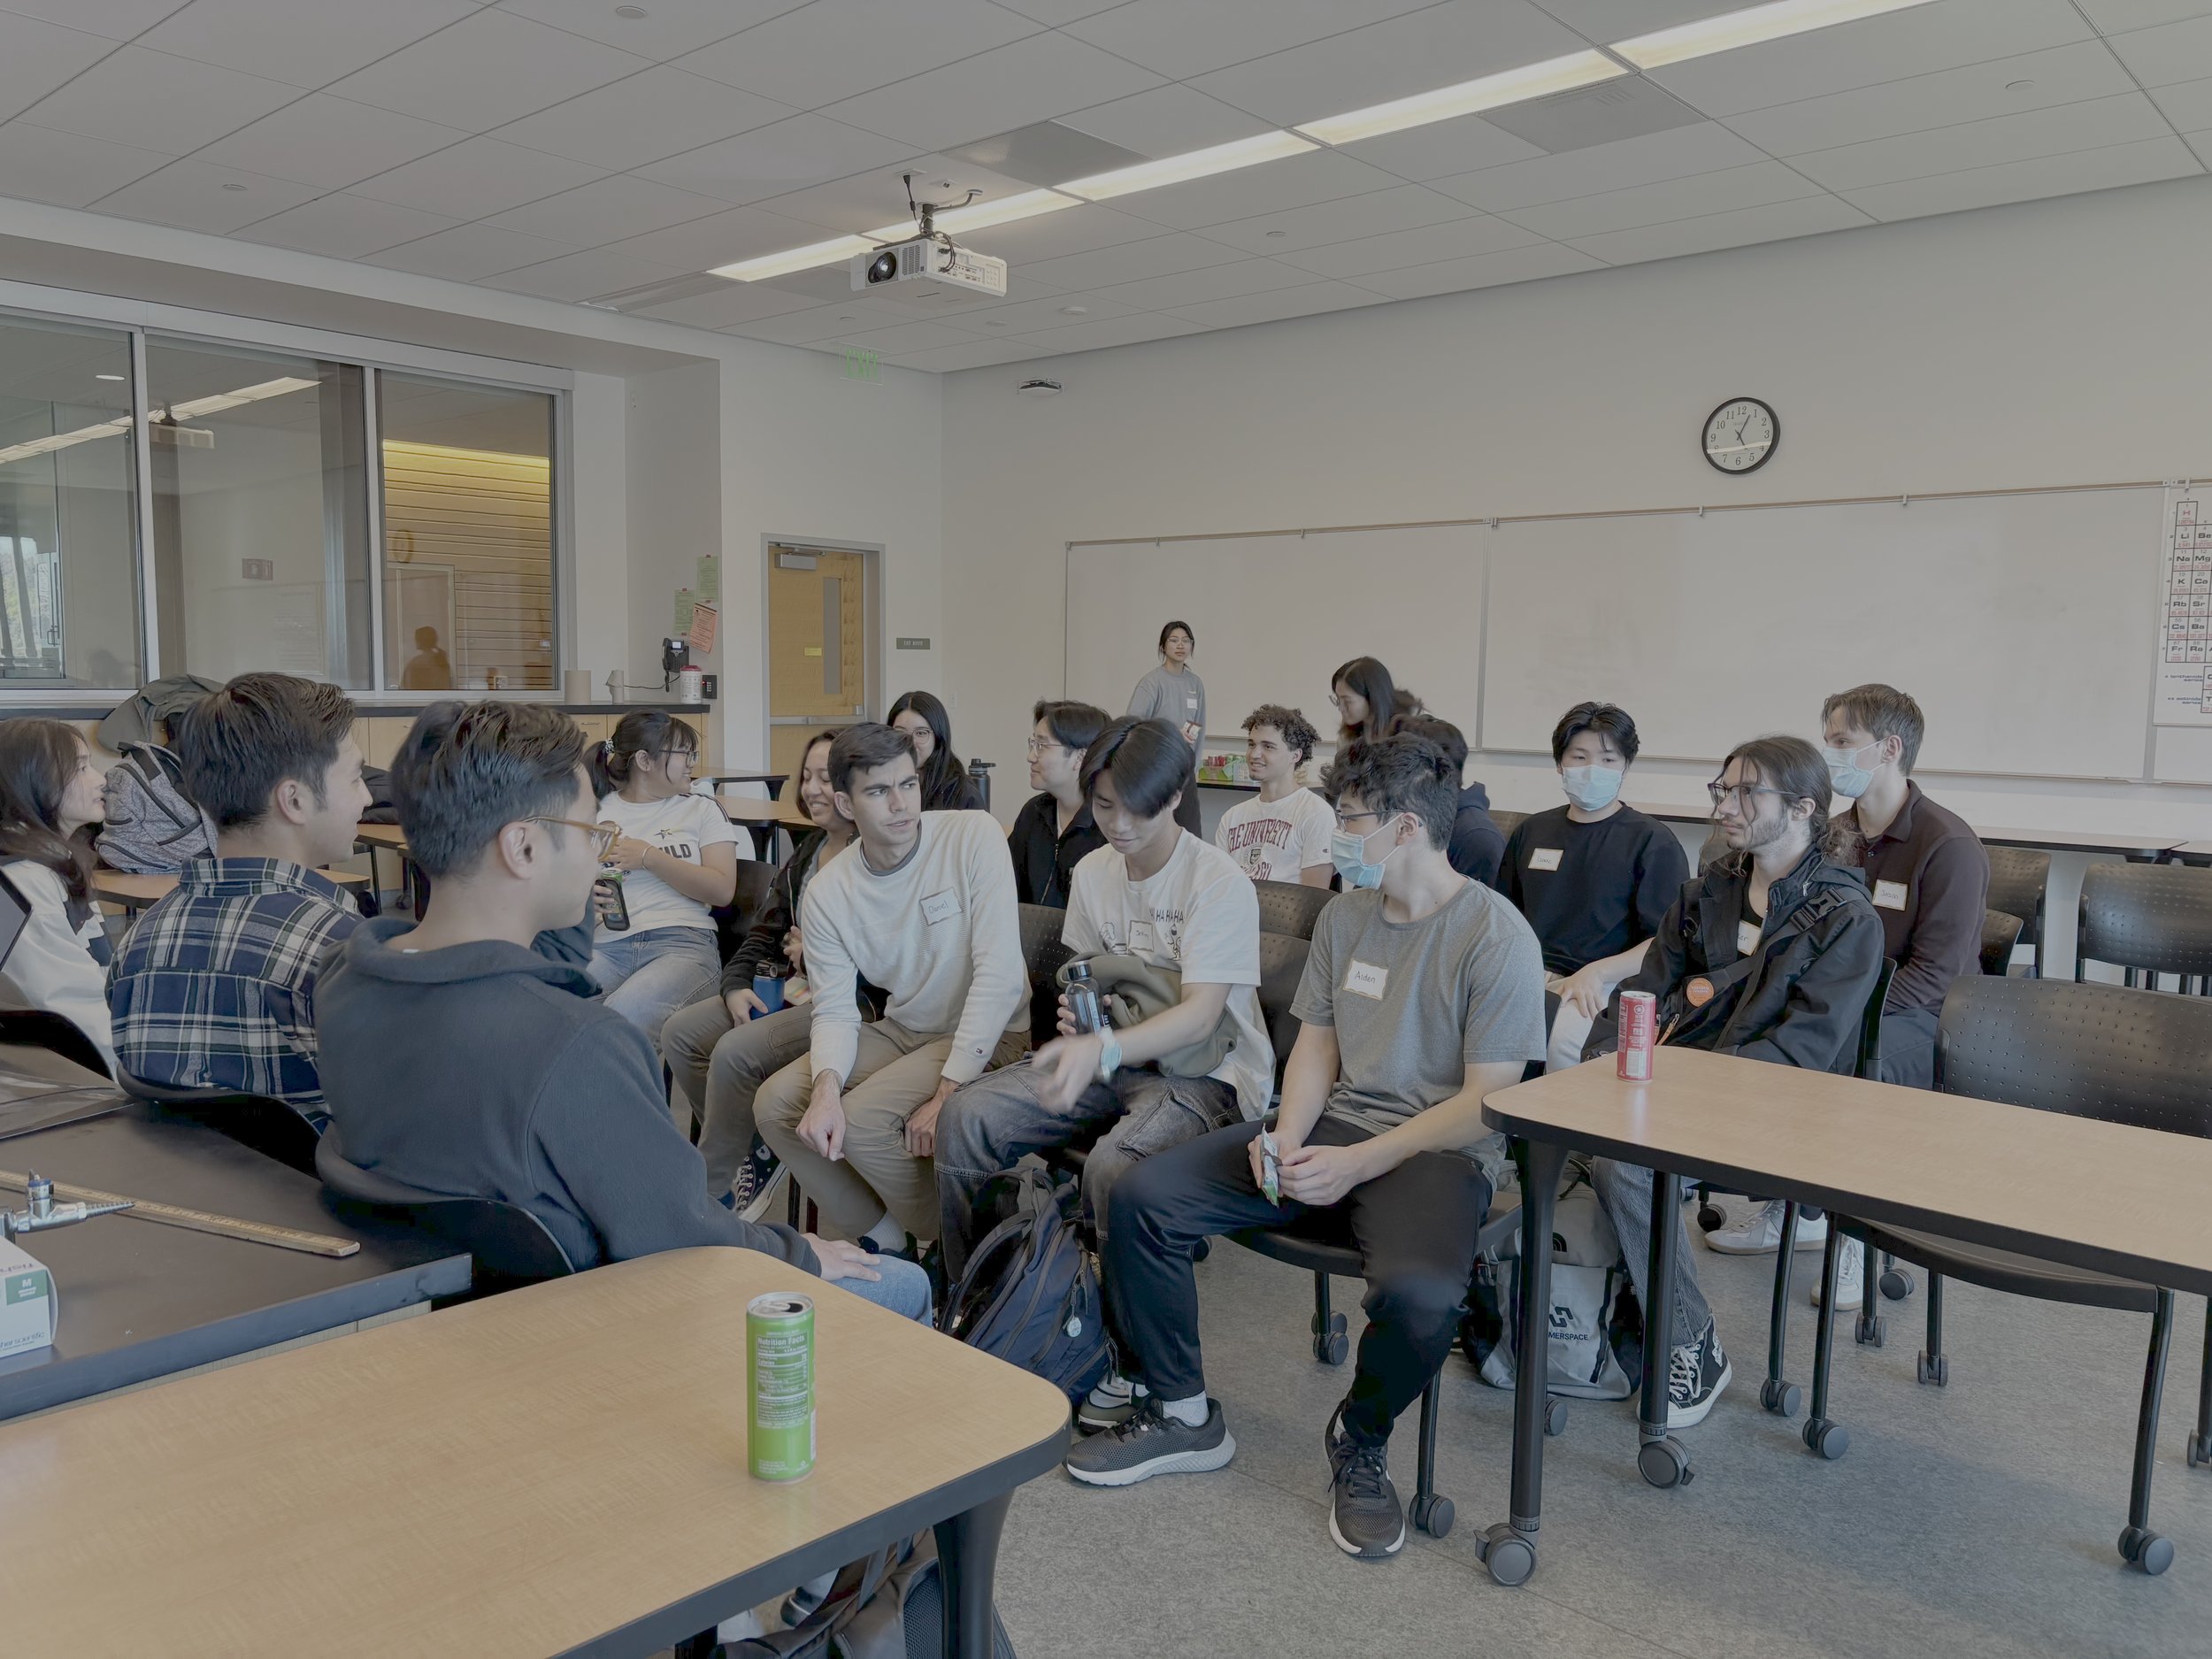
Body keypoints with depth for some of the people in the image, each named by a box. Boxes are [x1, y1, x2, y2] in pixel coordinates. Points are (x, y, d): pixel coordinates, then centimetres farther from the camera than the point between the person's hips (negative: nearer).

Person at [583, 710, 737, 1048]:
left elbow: (722, 890, 4)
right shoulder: (596, 812, 17)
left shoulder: (702, 810, 15)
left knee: (619, 1020, -33)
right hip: (606, 944, 2)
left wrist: (649, 857, -3)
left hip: (683, 941, -2)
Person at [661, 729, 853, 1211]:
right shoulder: (807, 852, 15)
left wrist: (816, 955, -14)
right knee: (679, 1033, -2)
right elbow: (764, 932, 18)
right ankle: (755, 1152, 7)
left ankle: (711, 1188, -5)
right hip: (793, 991, 10)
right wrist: (737, 984, 1)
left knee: (736, 1052, -24)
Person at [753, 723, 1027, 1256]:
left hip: (989, 1037, -6)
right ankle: (883, 1241, 10)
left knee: (862, 1118, -24)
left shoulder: (973, 837, -18)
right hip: (902, 1031, 6)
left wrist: (947, 1092, -25)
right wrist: (826, 1087, -27)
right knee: (775, 1104, -7)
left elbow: (999, 974, -23)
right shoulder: (826, 894, -4)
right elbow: (835, 1010, -4)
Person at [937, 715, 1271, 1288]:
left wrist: (1101, 1049, -40)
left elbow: (1199, 1016, -23)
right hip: (1111, 1061, 7)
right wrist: (1077, 1009, -5)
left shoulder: (1221, 885, -15)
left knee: (1113, 1164, -37)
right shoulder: (1092, 872, 7)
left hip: (1204, 1070, -6)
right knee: (965, 1116, -12)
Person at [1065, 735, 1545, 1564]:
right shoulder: (1345, 915, 10)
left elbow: (1486, 1102, -14)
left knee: (1420, 1296, -37)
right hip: (1332, 1127, 6)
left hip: (1432, 1153, -6)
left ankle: (1360, 1445, 0)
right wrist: (1288, 1138, -6)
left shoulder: (1496, 937, -12)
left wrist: (1358, 1163, -21)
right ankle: (1180, 1415, 10)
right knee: (1142, 1197, -9)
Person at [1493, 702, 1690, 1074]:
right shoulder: (1532, 831, 20)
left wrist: (1597, 972, -15)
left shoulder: (1653, 841, 5)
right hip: (1527, 973, 4)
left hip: (1607, 985, -4)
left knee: (1563, 1040, -37)